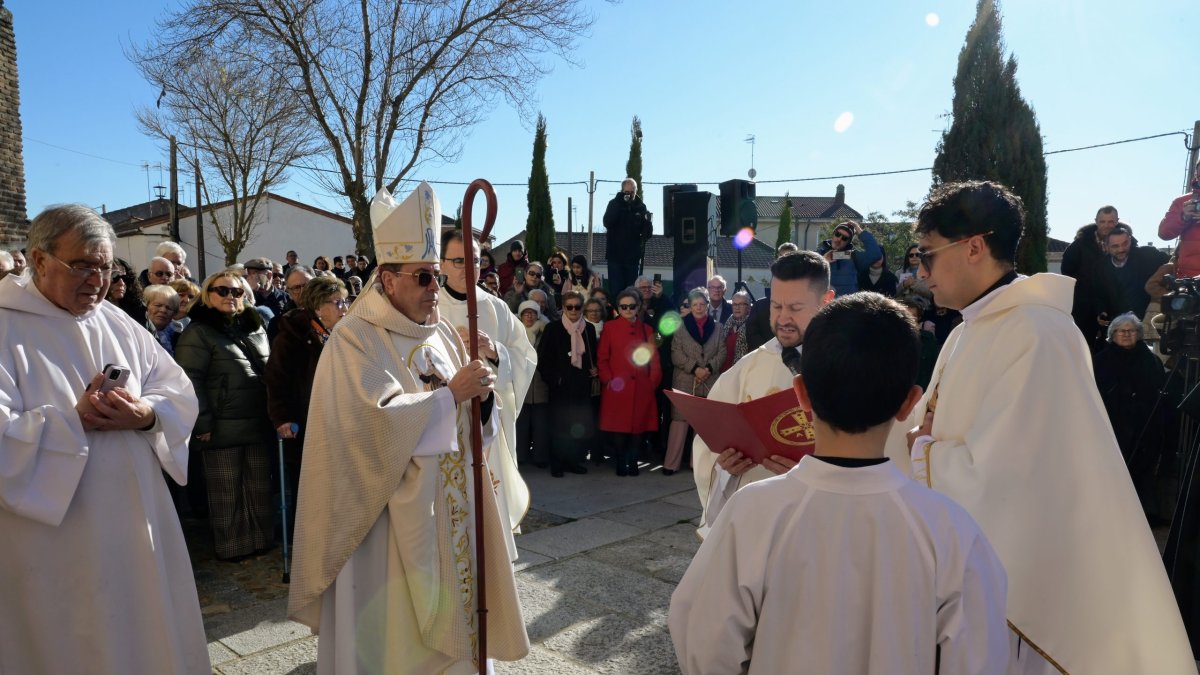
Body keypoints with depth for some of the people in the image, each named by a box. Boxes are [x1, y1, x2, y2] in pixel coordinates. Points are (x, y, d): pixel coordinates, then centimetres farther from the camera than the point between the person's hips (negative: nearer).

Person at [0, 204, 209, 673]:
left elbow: (180, 392, 4)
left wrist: (146, 415, -16)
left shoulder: (120, 325, 6)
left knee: (150, 636, 17)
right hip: (54, 540, -4)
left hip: (139, 523, 5)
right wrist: (75, 421, -22)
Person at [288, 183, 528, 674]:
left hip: (451, 503, 6)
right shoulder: (355, 339, -11)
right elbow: (379, 420, -23)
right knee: (397, 625, 5)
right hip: (394, 510, -6)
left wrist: (481, 398, -12)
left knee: (447, 611, 16)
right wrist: (450, 395, -21)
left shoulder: (443, 333, 8)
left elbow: (470, 423, 9)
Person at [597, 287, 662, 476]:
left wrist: (653, 381, 0)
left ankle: (633, 462, 15)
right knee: (618, 427, -3)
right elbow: (602, 358, 4)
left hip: (641, 388, 2)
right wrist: (608, 380, -8)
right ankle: (620, 464, 11)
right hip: (617, 388, -2)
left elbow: (654, 360, 12)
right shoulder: (610, 327, 7)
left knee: (639, 427, 1)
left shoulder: (647, 330, 14)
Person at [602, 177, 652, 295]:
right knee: (616, 289, -3)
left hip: (633, 255, 2)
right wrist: (618, 204, -22)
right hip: (615, 254, -1)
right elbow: (607, 223, -15)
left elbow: (648, 233, 4)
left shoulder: (641, 207, 5)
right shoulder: (614, 204, 1)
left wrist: (646, 221, -18)